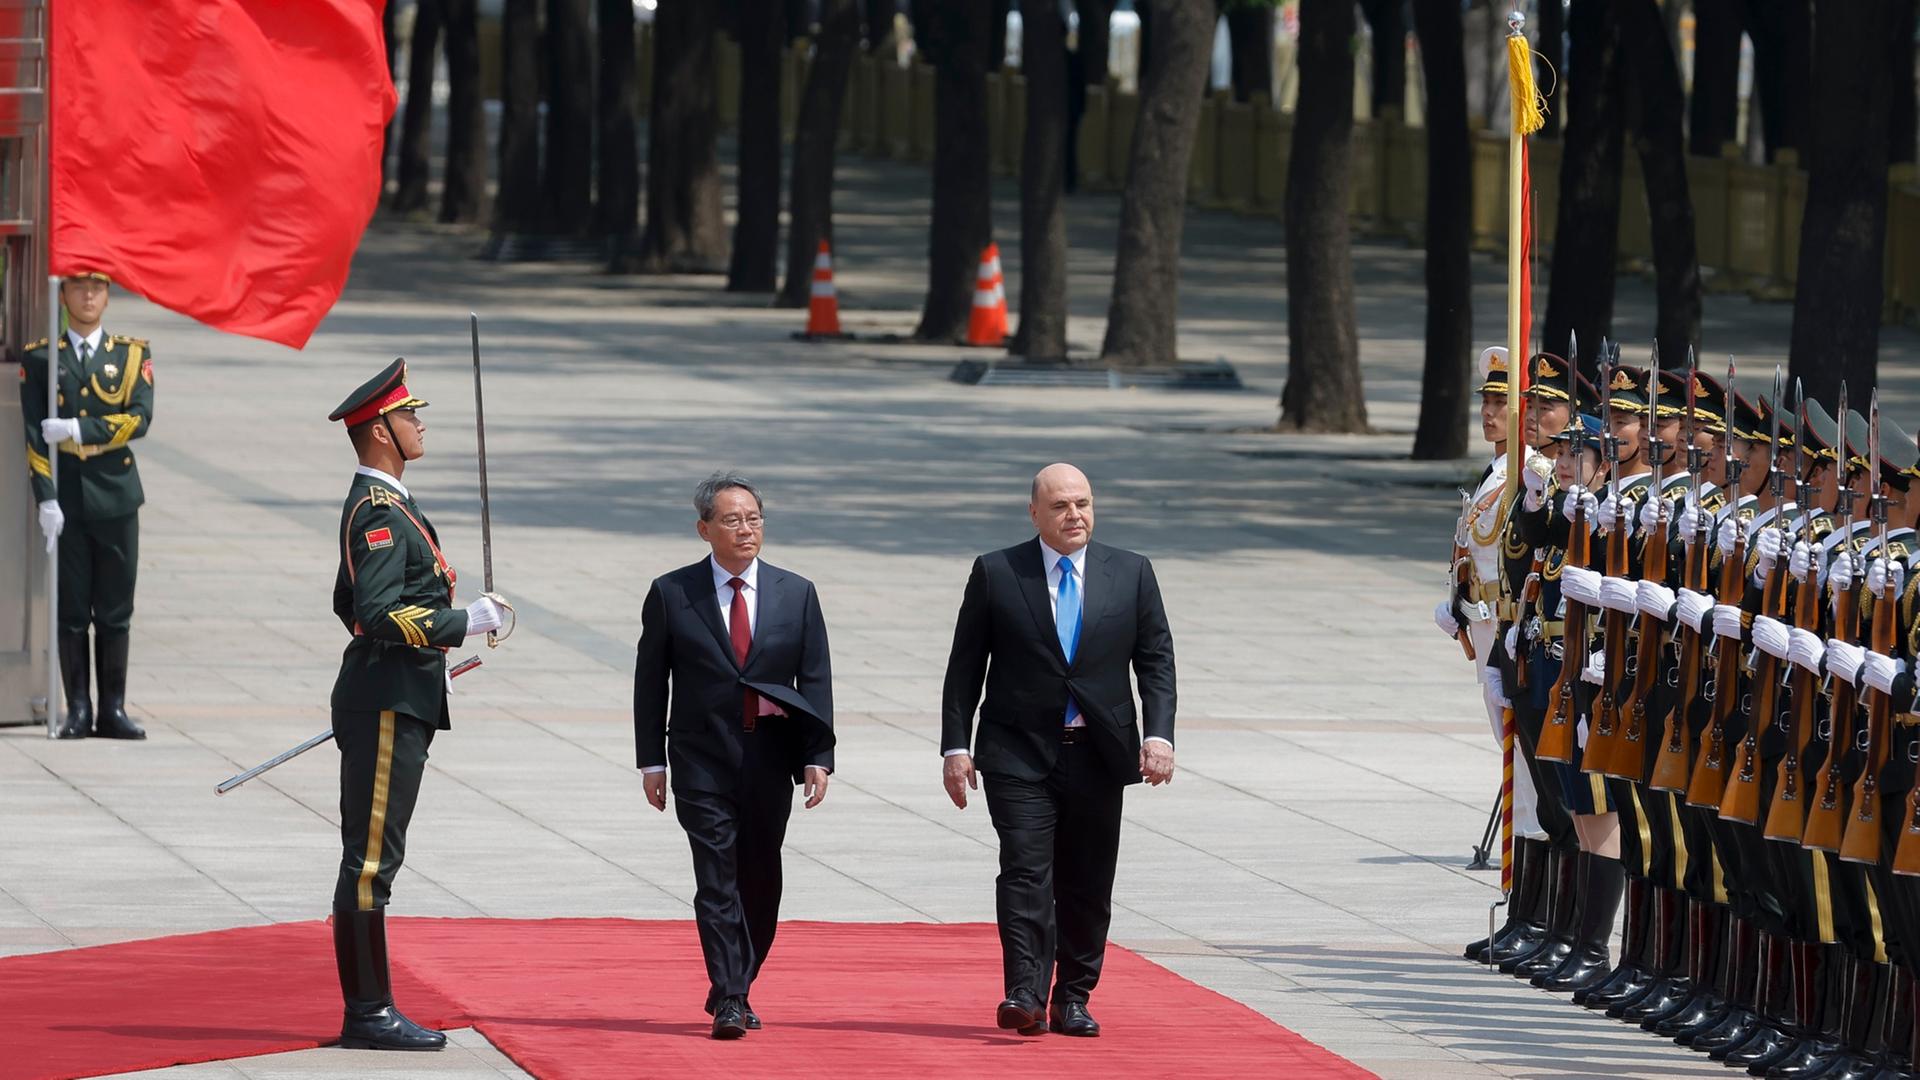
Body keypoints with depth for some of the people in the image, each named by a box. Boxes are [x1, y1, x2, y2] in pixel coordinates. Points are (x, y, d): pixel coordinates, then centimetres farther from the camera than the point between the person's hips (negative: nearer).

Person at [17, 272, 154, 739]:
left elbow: (140, 418, -6)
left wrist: (78, 431, -13)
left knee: (115, 613, 3)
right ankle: (78, 709, 7)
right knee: (71, 611, 1)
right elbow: (34, 434, -1)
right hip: (66, 502, -1)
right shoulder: (39, 358, 5)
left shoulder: (132, 354, 7)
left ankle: (113, 709, 9)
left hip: (115, 496, 1)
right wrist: (46, 498, -10)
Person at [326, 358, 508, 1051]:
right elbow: (381, 615, -25)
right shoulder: (379, 513, -16)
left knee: (371, 860, 11)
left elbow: (349, 603, 28)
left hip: (395, 702, 11)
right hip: (387, 707, -11)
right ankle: (368, 1015, -7)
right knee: (370, 860, -8)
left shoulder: (378, 504, 17)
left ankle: (370, 1013, 15)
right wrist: (465, 622, -18)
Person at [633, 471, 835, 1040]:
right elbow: (650, 682, 4)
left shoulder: (796, 594, 7)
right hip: (702, 760, -3)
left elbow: (816, 681, 6)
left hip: (769, 758, 3)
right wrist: (652, 760, -1)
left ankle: (735, 991, 23)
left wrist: (818, 756, -2)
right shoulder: (672, 594, 1)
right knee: (717, 881, -10)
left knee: (759, 883, 8)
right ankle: (728, 1002, -12)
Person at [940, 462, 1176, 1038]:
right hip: (1020, 753, -2)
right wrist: (956, 746, -3)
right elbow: (965, 666, 4)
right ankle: (1025, 995, -21)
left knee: (1088, 884, 5)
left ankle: (1073, 999, 14)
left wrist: (1158, 735, -7)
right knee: (1026, 872, -14)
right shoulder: (995, 574, 2)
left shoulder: (1131, 573, 7)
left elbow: (1156, 660, 6)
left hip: (1099, 753, 2)